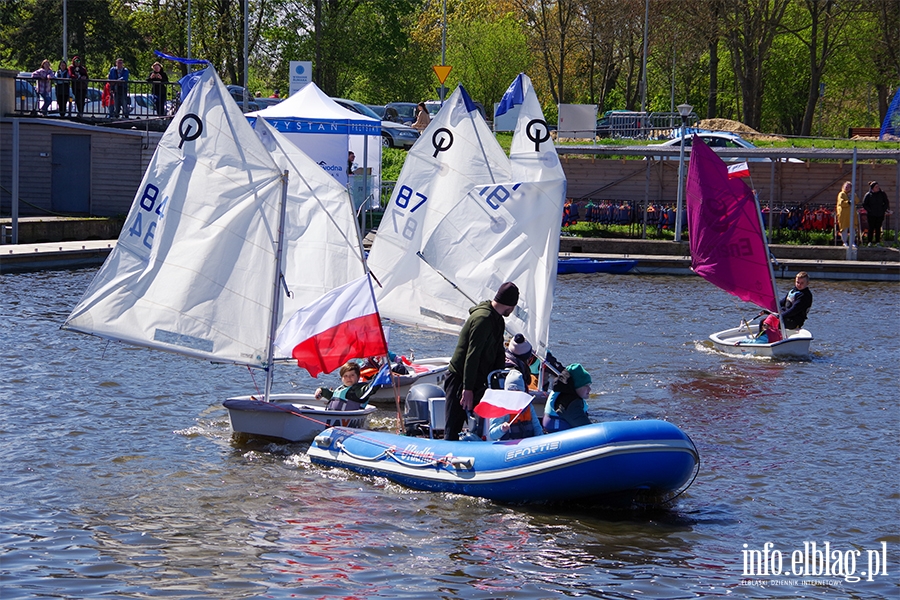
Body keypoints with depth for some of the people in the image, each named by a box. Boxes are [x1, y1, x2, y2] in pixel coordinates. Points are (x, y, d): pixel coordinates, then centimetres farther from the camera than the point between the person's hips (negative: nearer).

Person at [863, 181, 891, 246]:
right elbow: (864, 204, 2)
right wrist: (869, 210, -7)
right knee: (871, 228, -1)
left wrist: (883, 210, 0)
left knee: (878, 228, 3)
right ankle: (870, 242, 7)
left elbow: (886, 203, 11)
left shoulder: (882, 194, 2)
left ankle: (878, 242, 8)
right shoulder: (868, 195, -4)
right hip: (871, 215, -2)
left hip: (880, 214, 2)